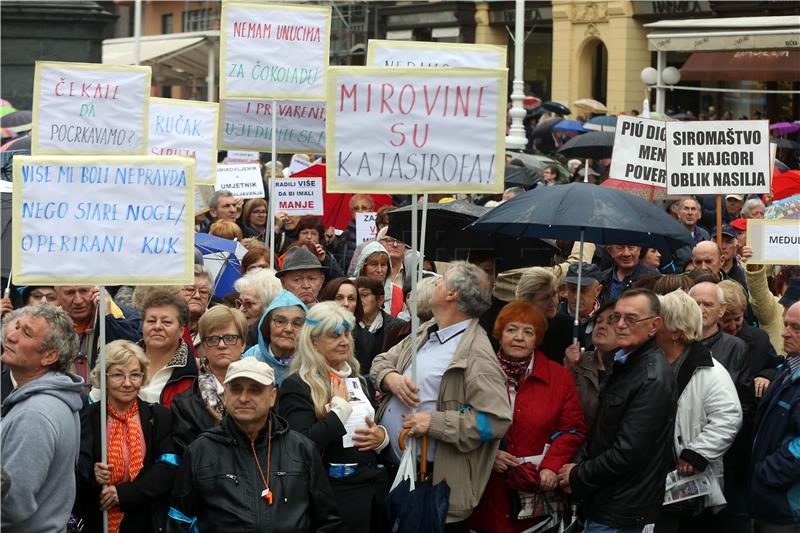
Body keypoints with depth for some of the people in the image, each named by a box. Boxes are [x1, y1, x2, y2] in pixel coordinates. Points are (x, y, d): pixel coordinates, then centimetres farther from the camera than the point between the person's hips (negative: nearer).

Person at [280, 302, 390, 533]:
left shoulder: (359, 381, 15)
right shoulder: (297, 386, -7)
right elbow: (303, 444, -20)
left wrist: (381, 436, 2)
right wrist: (340, 405, -13)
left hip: (376, 487, 7)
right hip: (336, 494, -7)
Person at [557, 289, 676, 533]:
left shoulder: (653, 379, -20)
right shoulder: (625, 363, 11)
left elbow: (627, 454, -24)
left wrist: (577, 475, -12)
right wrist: (582, 470, 5)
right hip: (606, 504, 9)